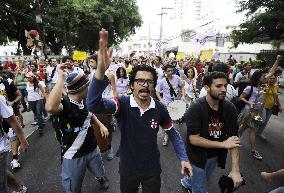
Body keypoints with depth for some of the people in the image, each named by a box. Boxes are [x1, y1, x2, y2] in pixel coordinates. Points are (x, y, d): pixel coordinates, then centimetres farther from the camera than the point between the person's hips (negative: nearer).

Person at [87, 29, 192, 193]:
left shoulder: (159, 108, -14)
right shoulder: (122, 103, -21)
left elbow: (173, 133, 1)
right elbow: (94, 105, -41)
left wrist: (183, 158, -6)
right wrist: (101, 71, -55)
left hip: (152, 169, 1)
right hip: (127, 168, 0)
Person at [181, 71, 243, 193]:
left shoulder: (229, 108, -13)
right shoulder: (196, 108, -26)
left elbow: (233, 139, -14)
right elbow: (194, 139, -28)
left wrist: (235, 169, -20)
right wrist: (223, 144, -26)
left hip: (215, 155, 5)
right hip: (198, 156, -5)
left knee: (203, 180, 30)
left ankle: (186, 182, 59)